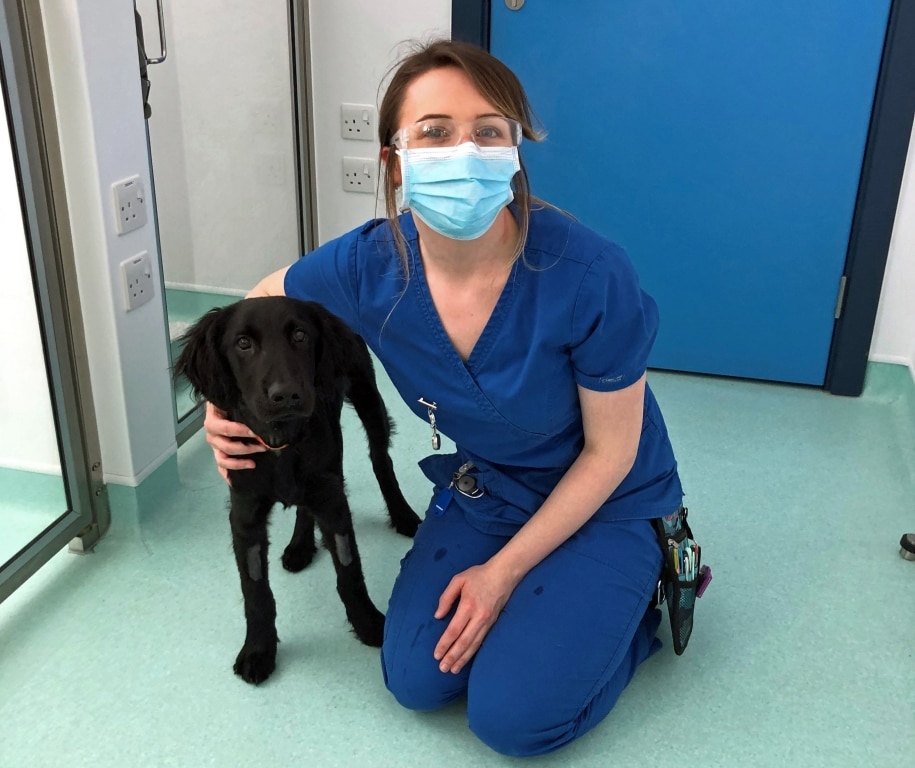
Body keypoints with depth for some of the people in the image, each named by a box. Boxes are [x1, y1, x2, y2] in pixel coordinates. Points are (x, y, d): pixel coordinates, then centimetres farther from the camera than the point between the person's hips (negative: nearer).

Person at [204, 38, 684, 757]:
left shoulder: (590, 275, -32)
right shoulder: (367, 266, -21)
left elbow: (610, 449, -18)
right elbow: (258, 308, 2)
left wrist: (505, 569, -15)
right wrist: (222, 404, -15)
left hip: (600, 502, -4)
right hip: (483, 488, 4)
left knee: (511, 714, -12)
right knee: (415, 679, -1)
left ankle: (638, 599, 14)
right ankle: (535, 593, 24)